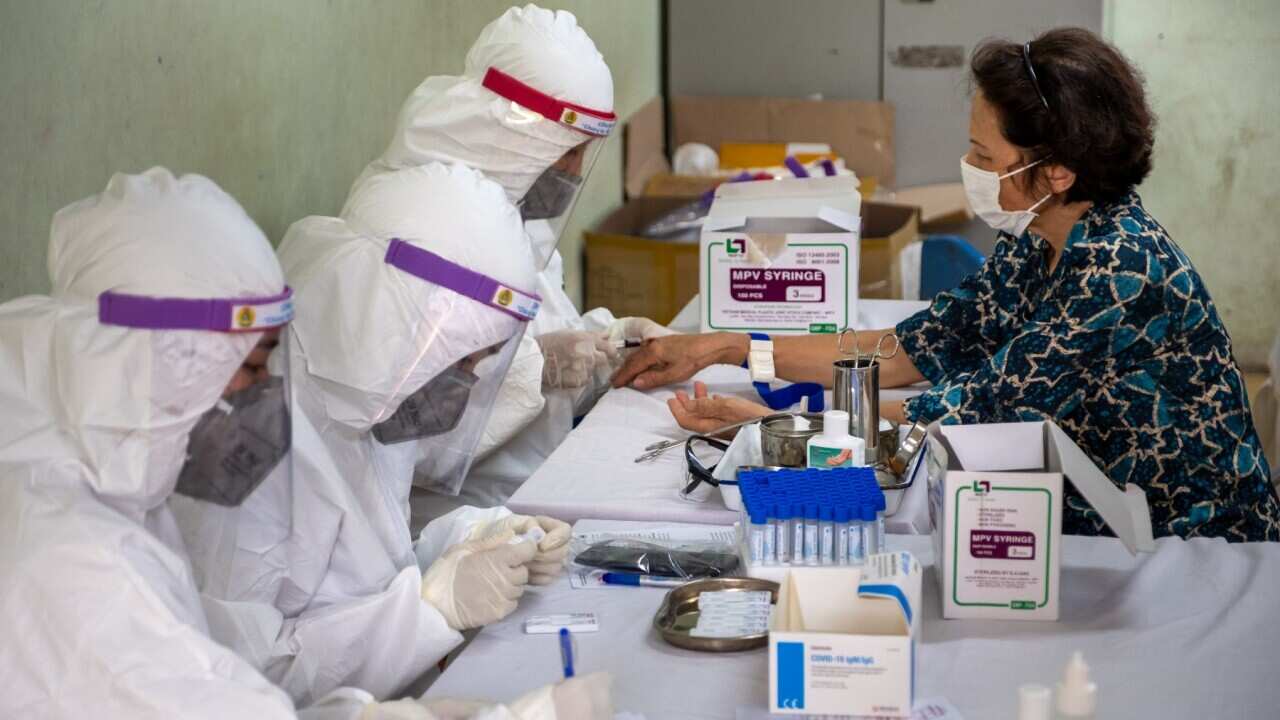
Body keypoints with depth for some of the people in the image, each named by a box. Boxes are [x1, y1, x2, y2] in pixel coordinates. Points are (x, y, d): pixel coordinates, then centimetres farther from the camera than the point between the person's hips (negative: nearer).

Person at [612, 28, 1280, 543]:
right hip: (1090, 531, 7)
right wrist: (727, 347, 1)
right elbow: (916, 347, 4)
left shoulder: (1121, 270, -26)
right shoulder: (1038, 243, 1)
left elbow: (976, 411, -26)